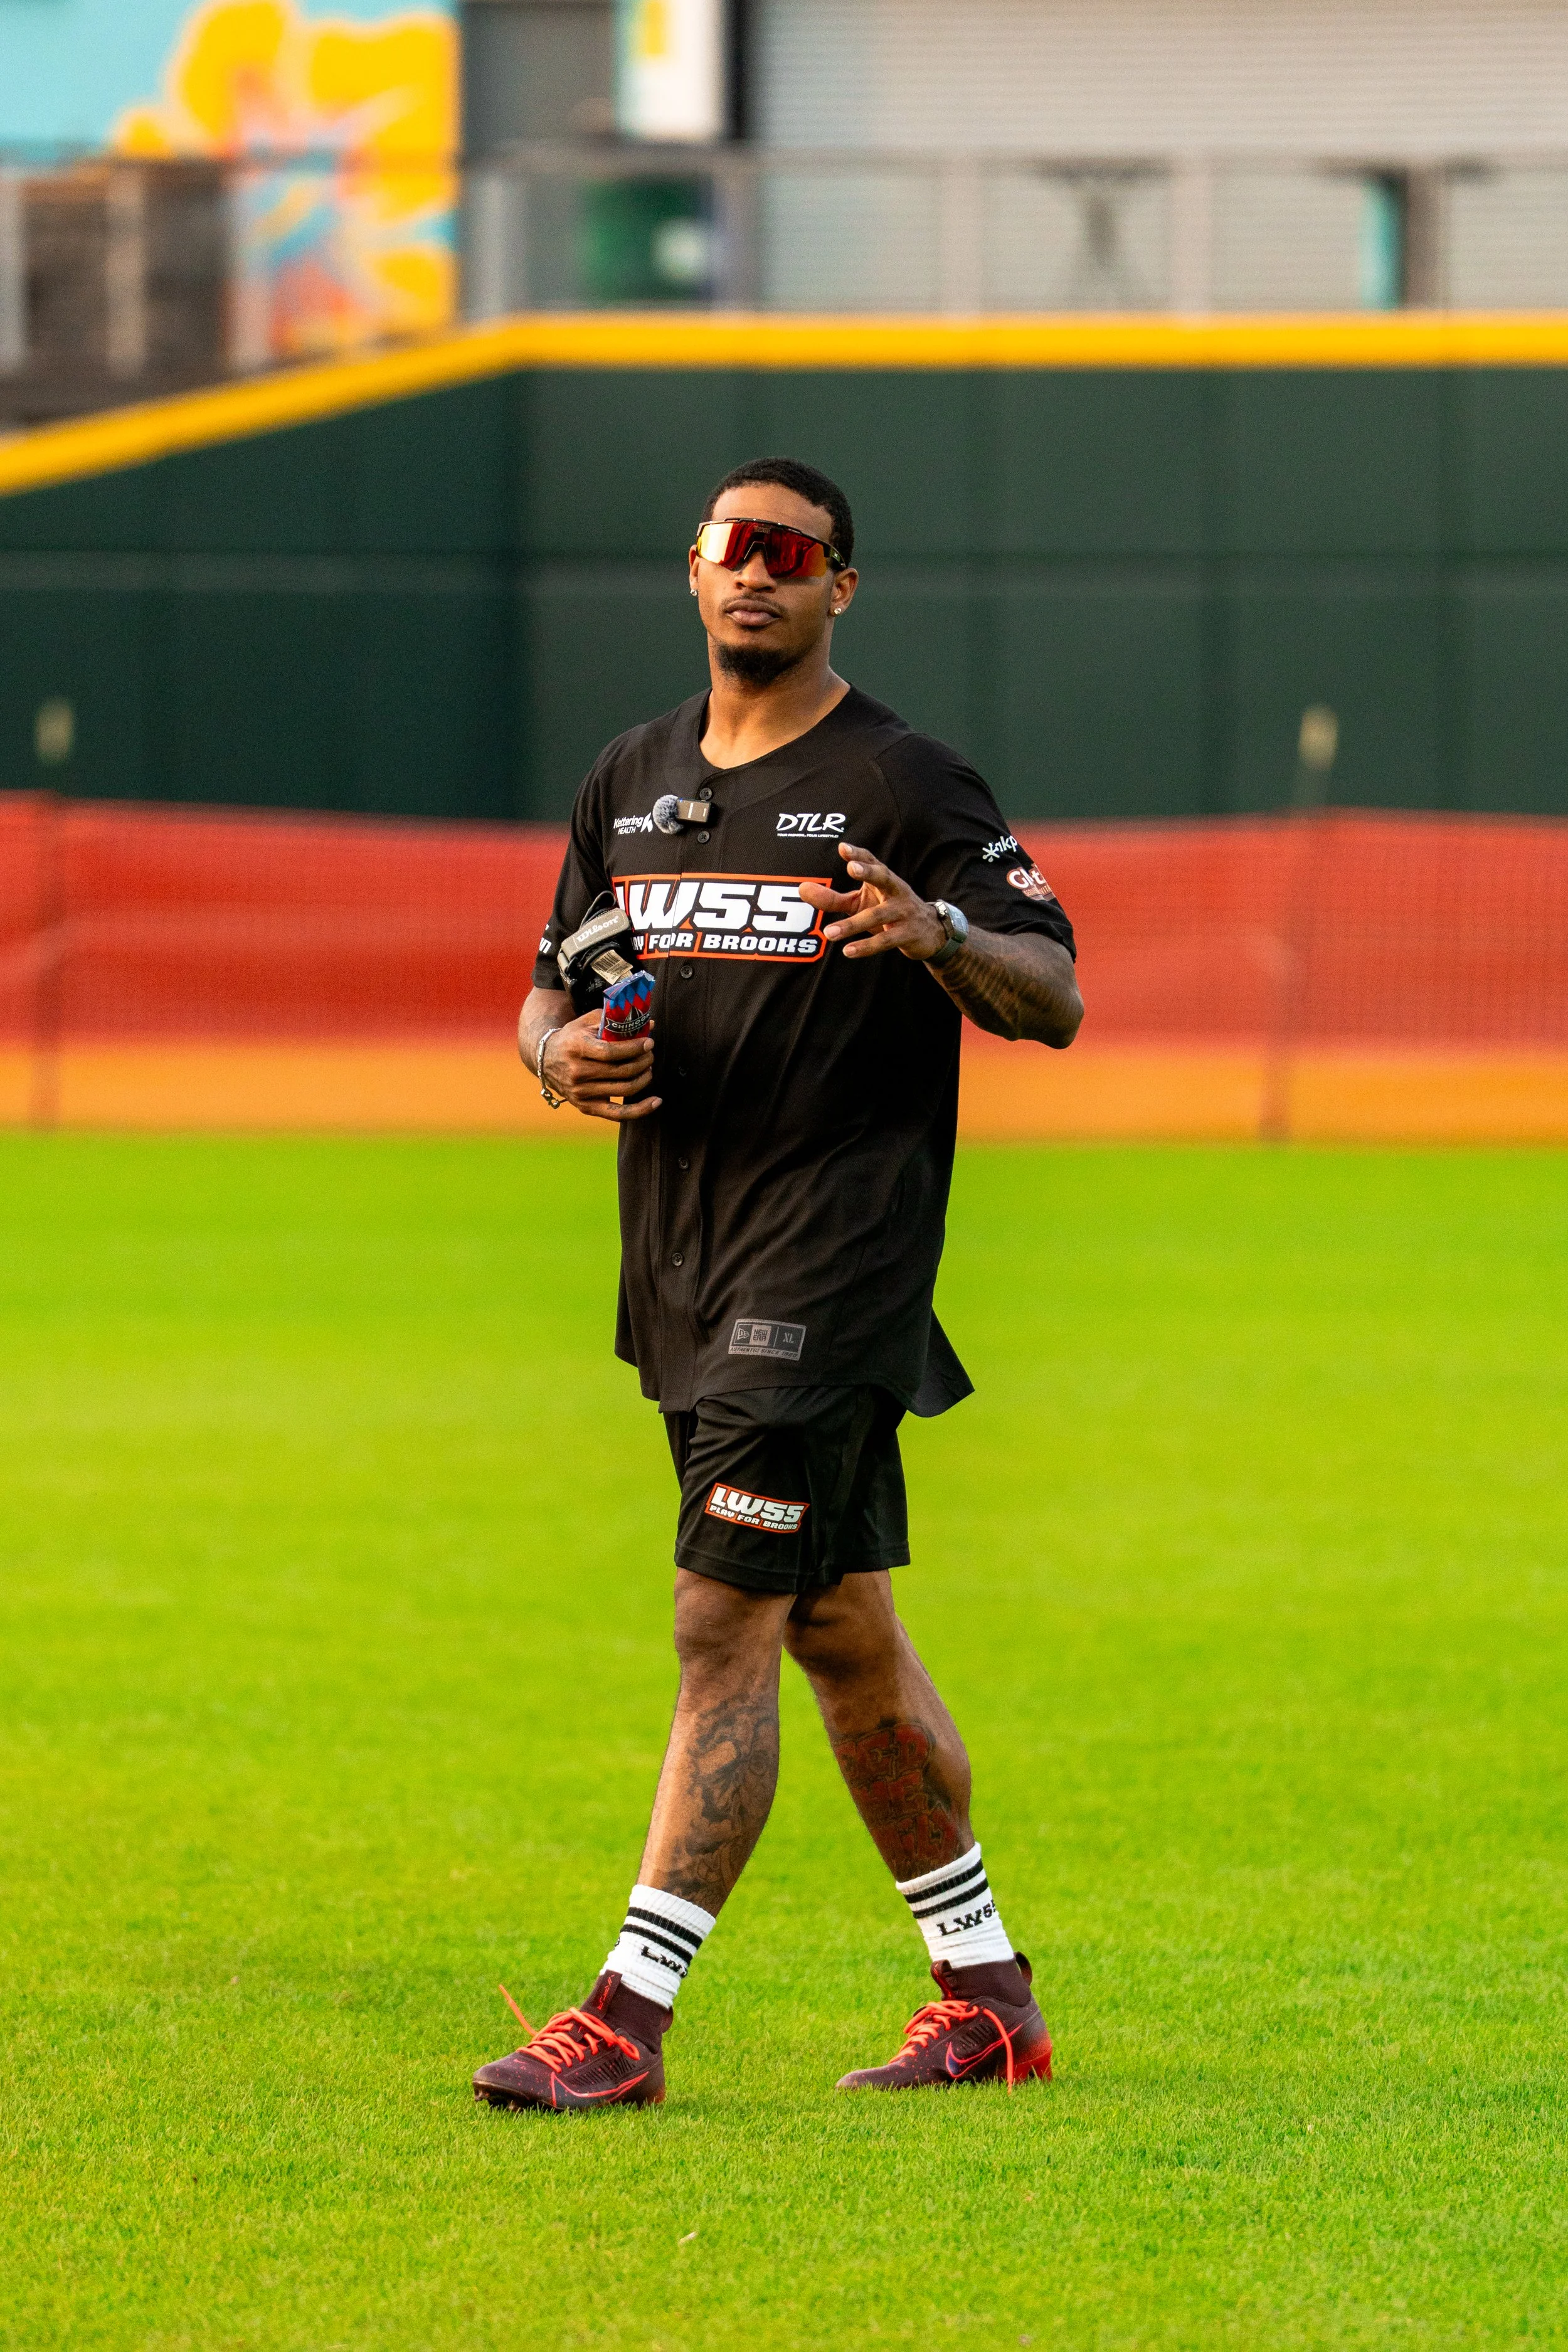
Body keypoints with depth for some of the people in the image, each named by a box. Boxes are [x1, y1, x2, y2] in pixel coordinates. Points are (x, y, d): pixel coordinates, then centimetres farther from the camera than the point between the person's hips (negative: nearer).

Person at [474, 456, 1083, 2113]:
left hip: (833, 1273, -8)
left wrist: (941, 938, -31)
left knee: (726, 1624, -12)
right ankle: (988, 1996, 23)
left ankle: (629, 2017, -15)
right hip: (685, 1276, 8)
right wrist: (563, 1057, -5)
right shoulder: (631, 784, 14)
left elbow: (1053, 998, -10)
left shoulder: (903, 787, -6)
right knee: (841, 1634, 14)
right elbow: (550, 995, 19)